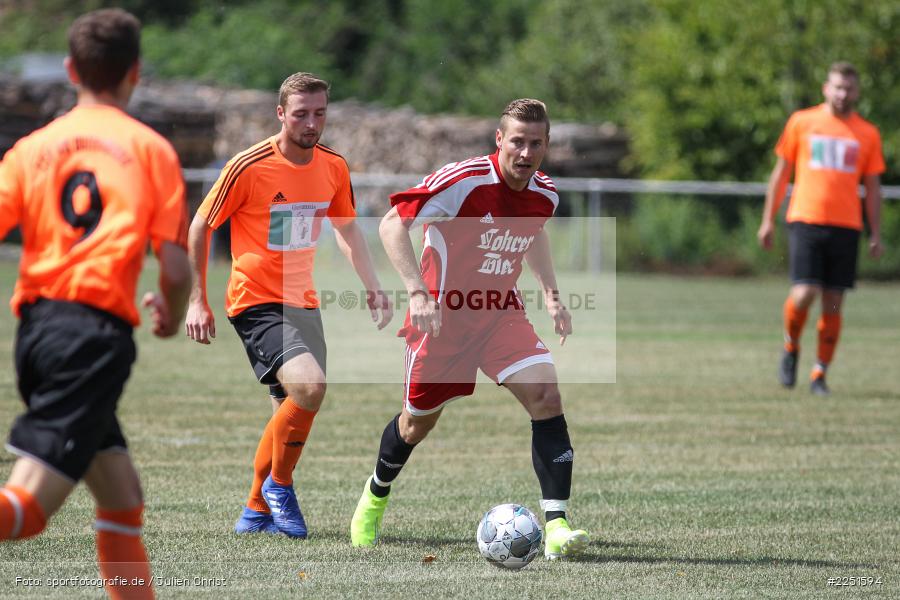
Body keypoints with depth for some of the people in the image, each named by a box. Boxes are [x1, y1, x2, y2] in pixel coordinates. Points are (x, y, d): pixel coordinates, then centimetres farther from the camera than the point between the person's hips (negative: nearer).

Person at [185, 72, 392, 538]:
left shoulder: (333, 167, 1)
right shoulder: (248, 167, -16)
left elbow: (345, 227, 18)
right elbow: (200, 226, -6)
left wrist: (371, 285, 7)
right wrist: (198, 301, -8)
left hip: (303, 302, 7)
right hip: (256, 302, -7)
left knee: (291, 411, 12)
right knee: (309, 386, -26)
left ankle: (257, 510, 30)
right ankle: (279, 484, -3)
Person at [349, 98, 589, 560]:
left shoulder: (545, 196, -3)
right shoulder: (462, 181, -22)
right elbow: (392, 224, -22)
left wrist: (550, 293, 10)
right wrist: (417, 292, -32)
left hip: (501, 313, 4)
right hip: (443, 314, -4)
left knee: (545, 395, -19)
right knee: (418, 422, 9)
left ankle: (556, 526, -22)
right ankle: (373, 500, 42)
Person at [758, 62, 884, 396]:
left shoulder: (867, 134, 10)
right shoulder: (801, 122, 6)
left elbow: (872, 188, 13)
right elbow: (781, 172, 11)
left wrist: (876, 235, 6)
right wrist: (768, 219, 6)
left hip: (846, 226, 2)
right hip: (805, 219, -2)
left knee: (832, 305, 0)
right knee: (804, 294, -15)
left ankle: (820, 375, 10)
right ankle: (791, 348, 13)